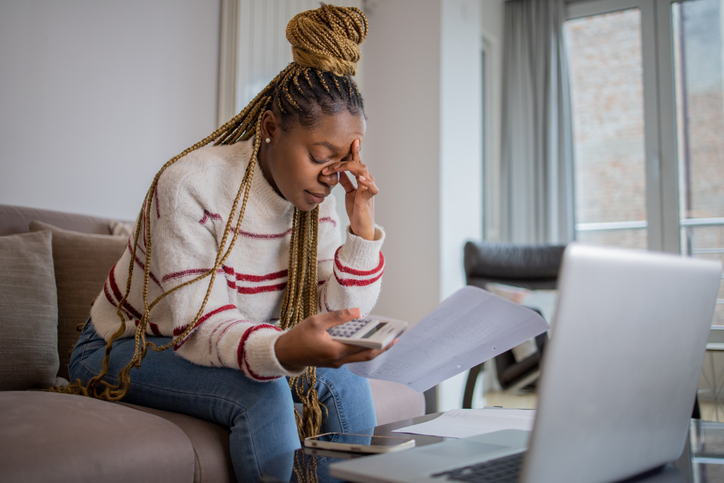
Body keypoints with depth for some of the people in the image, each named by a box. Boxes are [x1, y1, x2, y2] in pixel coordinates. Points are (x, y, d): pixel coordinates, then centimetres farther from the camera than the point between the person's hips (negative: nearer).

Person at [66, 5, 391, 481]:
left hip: (240, 348, 6)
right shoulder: (191, 185, -26)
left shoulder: (313, 196, -7)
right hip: (126, 352, -5)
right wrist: (283, 350, -52)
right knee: (261, 396, -31)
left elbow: (339, 315, -9)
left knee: (344, 381, -15)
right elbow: (200, 325, -32)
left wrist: (362, 224, -22)